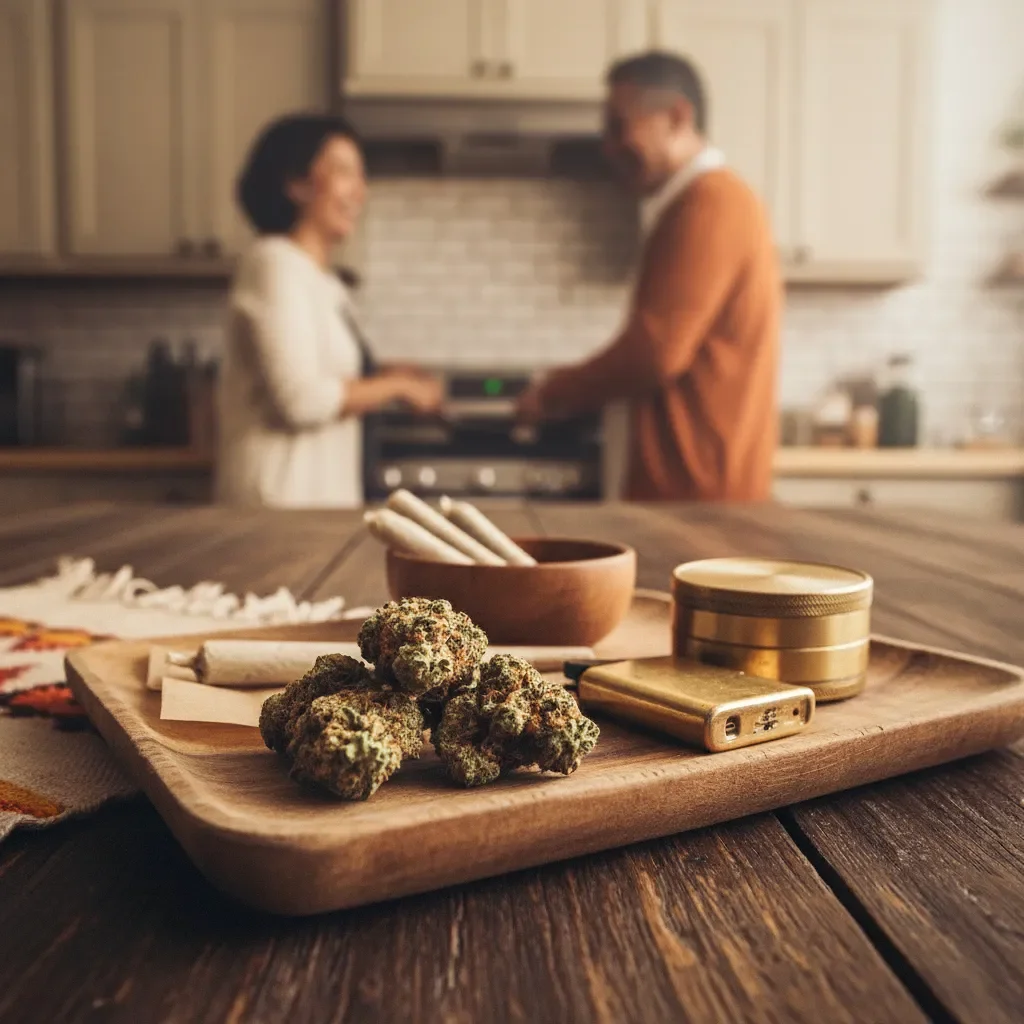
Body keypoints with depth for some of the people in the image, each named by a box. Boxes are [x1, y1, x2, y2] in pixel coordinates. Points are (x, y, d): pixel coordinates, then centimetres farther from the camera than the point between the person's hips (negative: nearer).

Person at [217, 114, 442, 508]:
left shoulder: (325, 282, 13)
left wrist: (383, 382, 5)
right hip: (283, 495, -8)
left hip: (324, 492, 8)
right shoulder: (275, 262, -10)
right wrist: (395, 387, -8)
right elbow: (300, 398, -18)